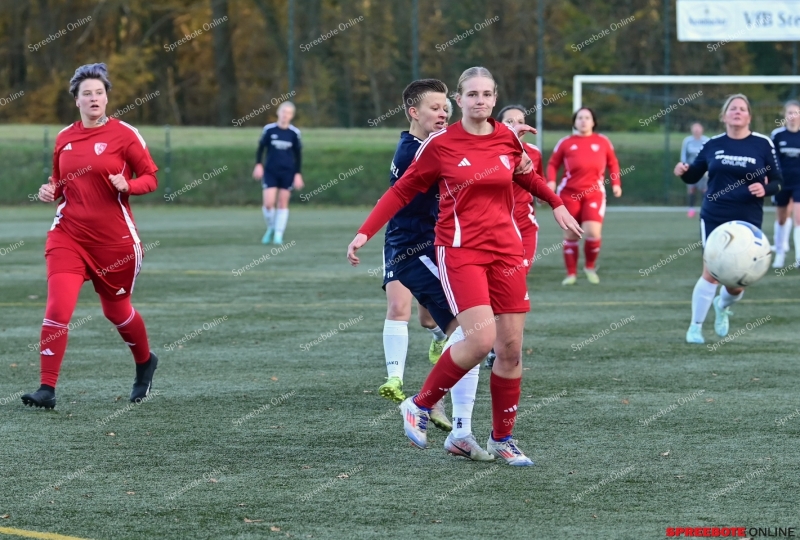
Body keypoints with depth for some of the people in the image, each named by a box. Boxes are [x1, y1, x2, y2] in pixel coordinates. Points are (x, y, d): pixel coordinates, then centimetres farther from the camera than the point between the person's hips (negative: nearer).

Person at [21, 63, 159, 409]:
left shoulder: (124, 134, -6)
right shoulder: (64, 138, 6)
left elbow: (150, 178, -1)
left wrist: (127, 185, -21)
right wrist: (51, 192, -1)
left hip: (114, 238, -2)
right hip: (69, 235, 2)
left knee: (116, 310, 14)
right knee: (58, 308, -14)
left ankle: (145, 363, 44)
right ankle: (47, 389, -13)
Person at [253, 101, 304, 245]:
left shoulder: (294, 133, -2)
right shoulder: (269, 129, -4)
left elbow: (298, 154, 6)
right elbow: (260, 148, 6)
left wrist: (298, 174, 3)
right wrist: (258, 165, -5)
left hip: (287, 173, 1)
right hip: (270, 172, -1)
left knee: (283, 204, 2)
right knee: (268, 203, -8)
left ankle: (279, 234, 10)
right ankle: (271, 228, 18)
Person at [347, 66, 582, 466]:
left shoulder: (508, 138, 5)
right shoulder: (440, 144, -6)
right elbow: (403, 190, 0)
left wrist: (557, 205, 25)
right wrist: (365, 232, -5)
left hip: (505, 249, 5)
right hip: (460, 250, -5)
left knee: (511, 348, 2)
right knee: (481, 338, -20)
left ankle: (501, 438, 16)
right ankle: (419, 406, 0)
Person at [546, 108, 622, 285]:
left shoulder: (603, 142, 8)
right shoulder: (566, 143, 4)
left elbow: (613, 163, 17)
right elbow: (553, 163, 8)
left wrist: (616, 183, 7)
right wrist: (551, 181, -9)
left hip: (594, 193, 0)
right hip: (569, 193, 0)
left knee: (593, 232, -15)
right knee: (570, 234, 3)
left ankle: (590, 267, 11)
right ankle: (571, 273, 14)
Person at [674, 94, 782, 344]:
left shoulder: (763, 144, -2)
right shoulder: (713, 144, 2)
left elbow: (777, 182, 3)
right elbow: (694, 176, 11)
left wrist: (765, 189, -19)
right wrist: (682, 172, -12)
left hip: (747, 222, 0)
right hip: (714, 218, 0)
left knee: (737, 283, 1)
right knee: (711, 273, -8)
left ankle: (722, 306, 37)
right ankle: (695, 327, 9)